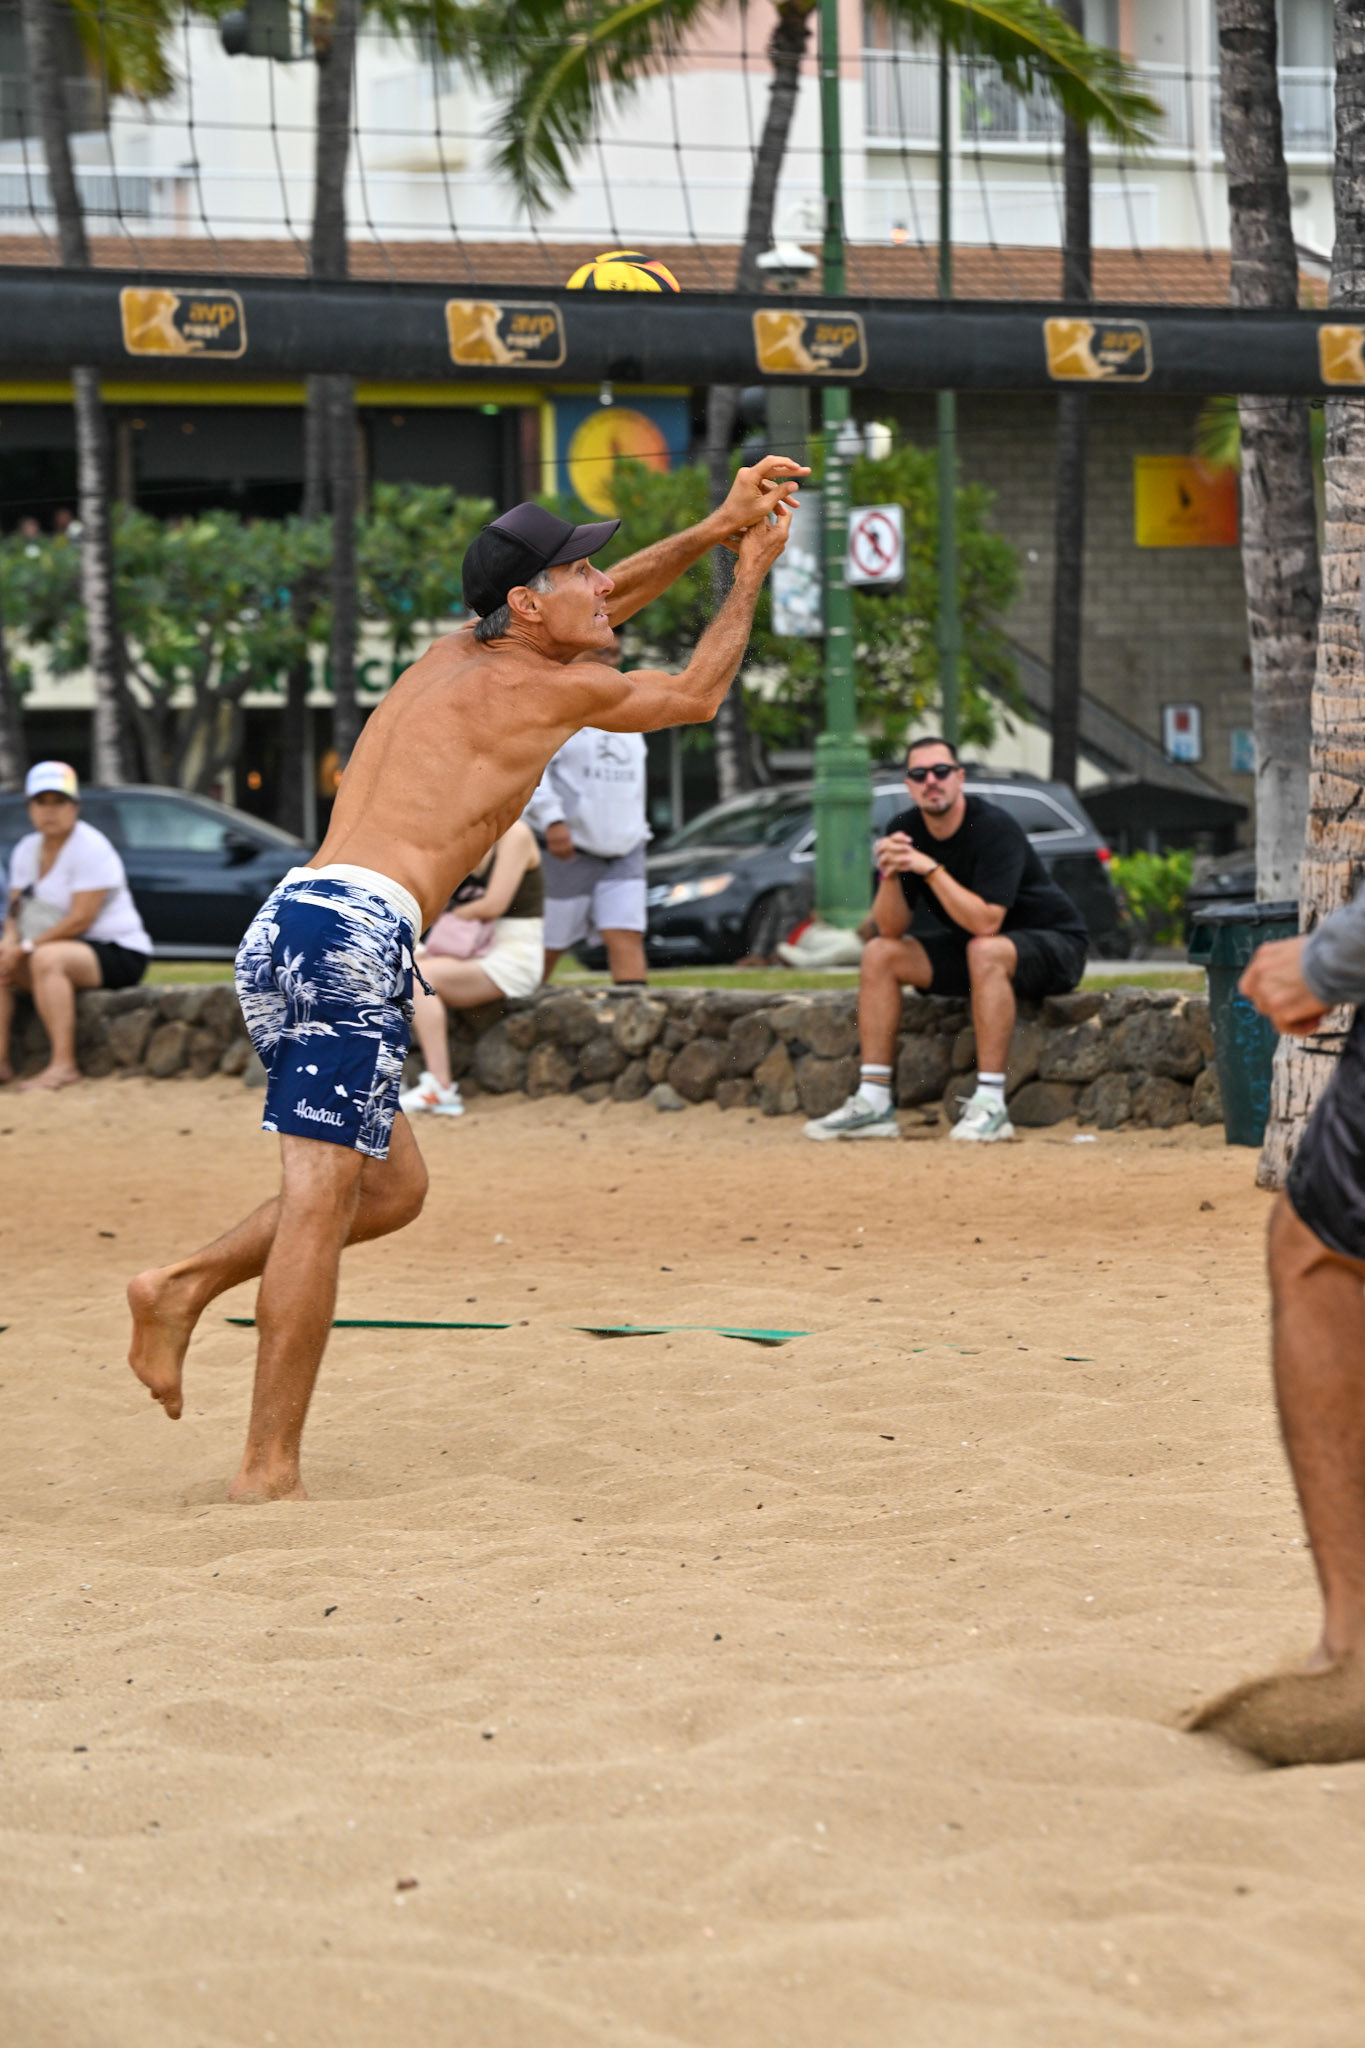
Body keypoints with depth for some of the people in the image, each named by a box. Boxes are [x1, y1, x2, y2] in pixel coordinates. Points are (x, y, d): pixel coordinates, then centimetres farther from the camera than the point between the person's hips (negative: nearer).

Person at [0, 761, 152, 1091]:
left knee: (47, 959, -35)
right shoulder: (27, 849, 9)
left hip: (120, 954, -9)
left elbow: (81, 918, -22)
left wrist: (27, 947, -23)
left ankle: (63, 1064, -41)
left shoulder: (90, 848, -16)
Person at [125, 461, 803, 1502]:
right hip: (352, 931, -9)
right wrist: (752, 575, 30)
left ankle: (183, 1286, 10)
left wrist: (718, 528, 35)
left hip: (289, 923, 9)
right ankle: (270, 1469, -13)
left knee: (392, 1185, 17)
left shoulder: (459, 655, 23)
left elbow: (604, 603, 38)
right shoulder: (546, 687, 2)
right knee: (323, 1192, -11)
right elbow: (696, 694, 18)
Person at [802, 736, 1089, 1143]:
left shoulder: (993, 828, -24)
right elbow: (892, 929, -7)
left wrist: (930, 868, -34)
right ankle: (873, 1102, -9)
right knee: (879, 954, -5)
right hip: (967, 948, 7)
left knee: (985, 950, -37)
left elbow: (985, 922, -34)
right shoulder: (904, 830, -5)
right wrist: (890, 874, -25)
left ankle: (990, 1104, -37)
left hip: (1051, 946, -7)